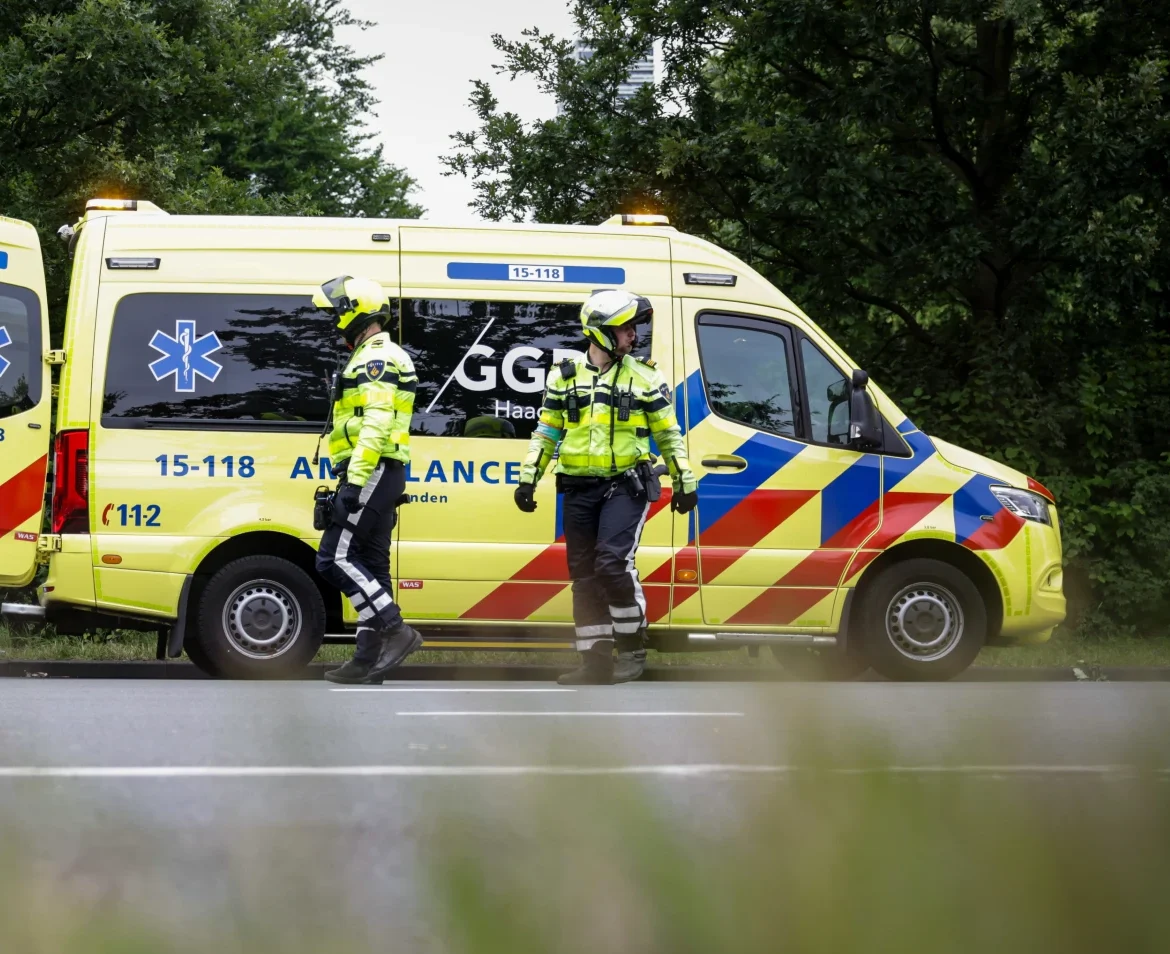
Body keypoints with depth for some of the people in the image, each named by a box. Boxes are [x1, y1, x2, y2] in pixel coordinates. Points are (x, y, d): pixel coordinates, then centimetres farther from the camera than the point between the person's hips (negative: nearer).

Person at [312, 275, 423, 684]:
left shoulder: (376, 358, -12)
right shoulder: (380, 357, 23)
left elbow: (377, 424, -23)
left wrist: (355, 480, -27)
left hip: (370, 473, -11)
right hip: (382, 476, 11)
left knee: (335, 557, -13)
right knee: (370, 564, 8)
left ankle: (396, 631, -17)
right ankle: (369, 659, 8)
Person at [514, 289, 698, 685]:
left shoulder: (645, 378, 3)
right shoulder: (564, 376, 8)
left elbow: (668, 434, 8)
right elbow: (545, 433, 14)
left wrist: (684, 483, 5)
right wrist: (527, 478, 8)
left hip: (626, 486, -4)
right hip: (579, 489, 4)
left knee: (612, 563, -20)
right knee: (584, 575, 4)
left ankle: (633, 649, -6)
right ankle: (597, 662, 10)